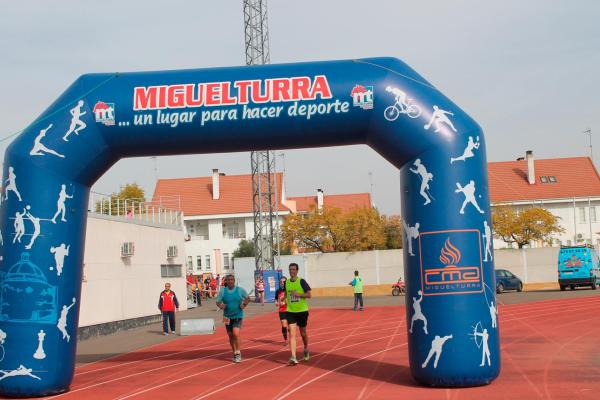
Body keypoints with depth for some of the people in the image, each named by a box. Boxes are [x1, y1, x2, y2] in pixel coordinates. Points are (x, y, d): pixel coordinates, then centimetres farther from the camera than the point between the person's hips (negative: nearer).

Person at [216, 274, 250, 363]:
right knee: (231, 336, 10)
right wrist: (220, 305, -19)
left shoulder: (240, 290, -4)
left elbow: (247, 298, 9)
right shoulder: (222, 291, -2)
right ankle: (235, 353, 28)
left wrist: (244, 304, -9)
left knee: (236, 334, -18)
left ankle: (238, 353, -3)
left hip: (238, 316, -2)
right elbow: (218, 302, 2)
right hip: (227, 317, 2)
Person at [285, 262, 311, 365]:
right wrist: (285, 300, 3)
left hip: (302, 311, -2)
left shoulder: (301, 281, -9)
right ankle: (293, 357, -17)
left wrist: (298, 294, -23)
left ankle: (306, 350, 43)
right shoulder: (286, 282, 3)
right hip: (290, 312, 2)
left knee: (303, 333, 15)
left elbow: (308, 295, -12)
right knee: (292, 334, -11)